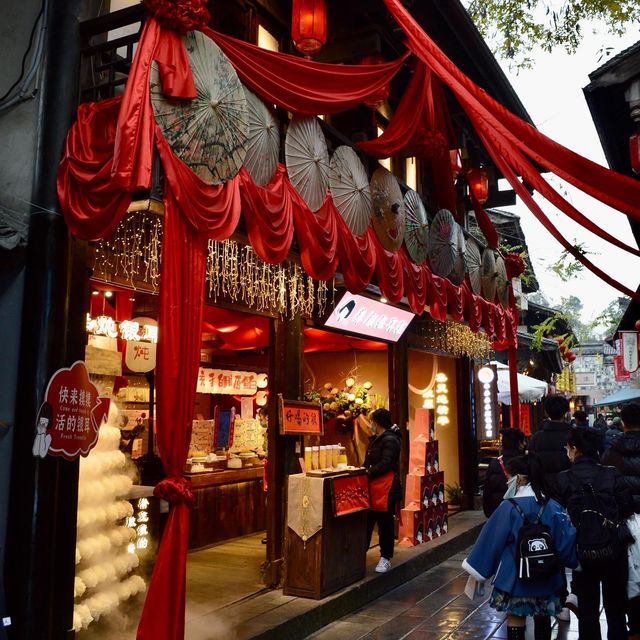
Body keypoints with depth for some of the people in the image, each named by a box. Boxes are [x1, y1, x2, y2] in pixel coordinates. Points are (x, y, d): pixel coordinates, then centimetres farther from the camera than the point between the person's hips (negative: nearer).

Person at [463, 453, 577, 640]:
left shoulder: (509, 507, -16)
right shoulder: (553, 507, -6)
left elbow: (491, 540, -10)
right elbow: (567, 539, -4)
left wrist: (479, 568, 0)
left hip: (515, 577, -4)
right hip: (547, 578, 4)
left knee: (515, 619, 8)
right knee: (543, 618, 20)